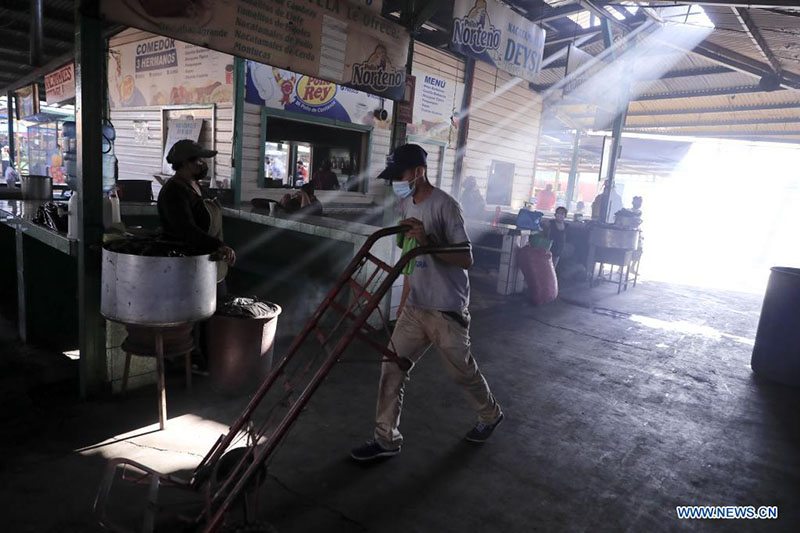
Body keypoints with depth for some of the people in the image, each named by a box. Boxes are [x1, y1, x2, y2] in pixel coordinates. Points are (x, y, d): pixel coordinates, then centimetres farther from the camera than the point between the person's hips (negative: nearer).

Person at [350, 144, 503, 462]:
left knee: (461, 370, 10)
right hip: (415, 307, 7)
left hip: (446, 309, -7)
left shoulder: (445, 205, -16)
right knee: (393, 367, 3)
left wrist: (427, 241, -33)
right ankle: (387, 439, 16)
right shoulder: (406, 205, 9)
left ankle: (490, 415, 39)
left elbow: (466, 259, -20)